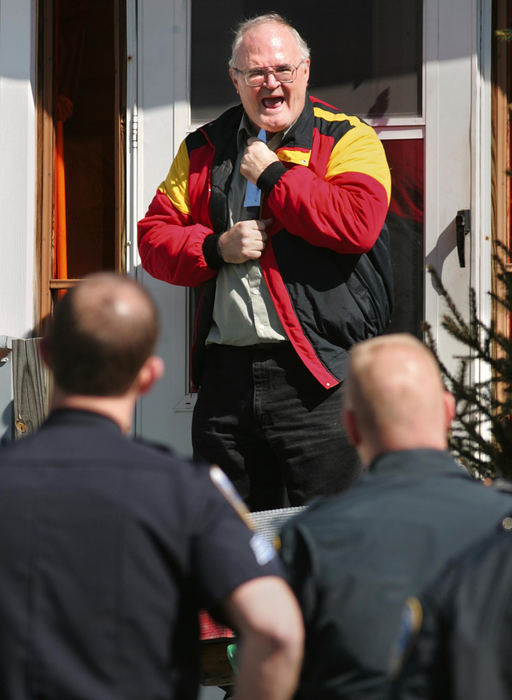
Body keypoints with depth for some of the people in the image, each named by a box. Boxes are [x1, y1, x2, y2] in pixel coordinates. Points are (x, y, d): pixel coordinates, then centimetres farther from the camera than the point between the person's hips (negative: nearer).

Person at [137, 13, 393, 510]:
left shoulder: (348, 139, 1)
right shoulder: (204, 150, 14)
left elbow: (358, 224, -17)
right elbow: (153, 236, 12)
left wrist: (272, 174, -10)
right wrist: (217, 248, -7)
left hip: (315, 376, -4)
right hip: (226, 373, 5)